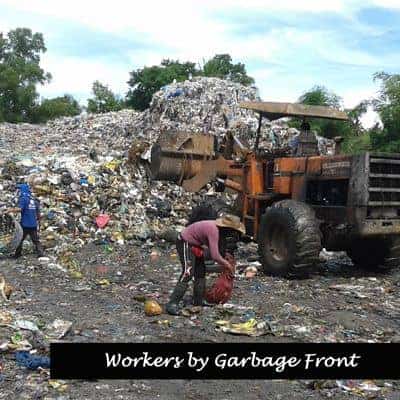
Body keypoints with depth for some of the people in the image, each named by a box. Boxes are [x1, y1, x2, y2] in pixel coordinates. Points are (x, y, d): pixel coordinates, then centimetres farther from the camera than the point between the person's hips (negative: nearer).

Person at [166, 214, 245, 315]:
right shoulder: (213, 230, -31)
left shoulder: (219, 229, -3)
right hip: (185, 243, -10)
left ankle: (198, 302, 21)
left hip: (194, 245, 10)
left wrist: (226, 255, 0)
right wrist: (227, 264, -18)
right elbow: (214, 256, -33)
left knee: (201, 272, 11)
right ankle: (172, 304, -19)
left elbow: (218, 247, 16)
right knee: (188, 273, -18)